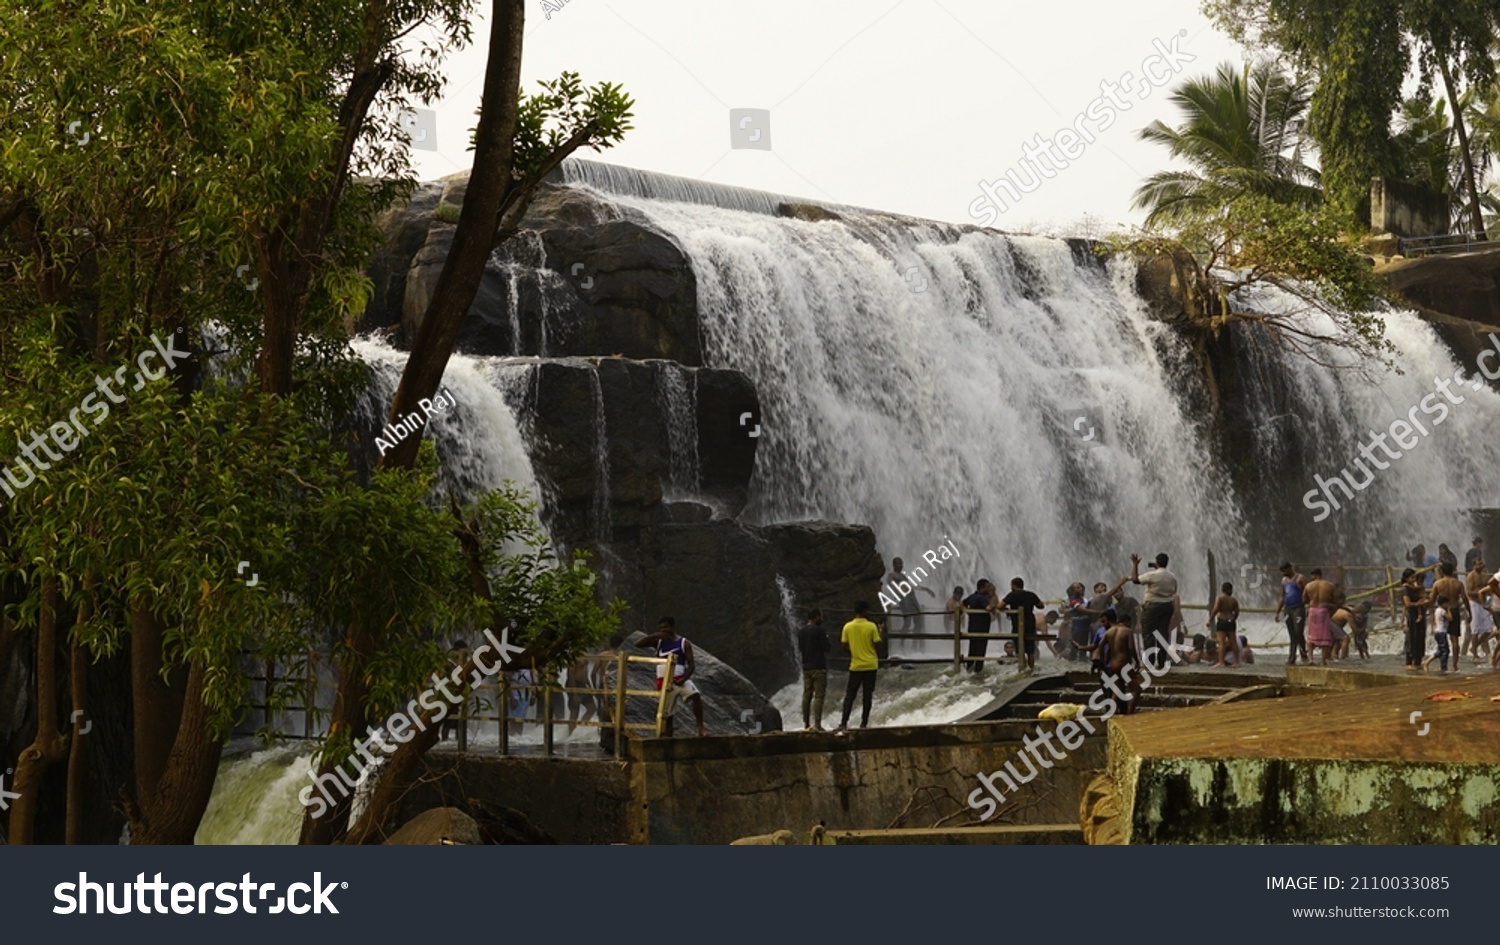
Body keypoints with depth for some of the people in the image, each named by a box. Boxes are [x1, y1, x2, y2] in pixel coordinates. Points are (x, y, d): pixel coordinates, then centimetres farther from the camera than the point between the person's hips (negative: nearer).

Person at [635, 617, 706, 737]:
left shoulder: (684, 643, 1)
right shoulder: (658, 641, 9)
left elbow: (692, 665, -4)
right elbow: (638, 643, -1)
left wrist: (683, 679, -20)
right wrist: (655, 635, -10)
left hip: (679, 680, -3)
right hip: (664, 683, 3)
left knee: (695, 695, -31)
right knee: (666, 715, 4)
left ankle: (700, 728, -29)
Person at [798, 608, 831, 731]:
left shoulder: (801, 632, 9)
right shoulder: (819, 630, -12)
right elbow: (827, 647, -11)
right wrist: (829, 643, 9)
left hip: (806, 667, 7)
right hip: (819, 667, -6)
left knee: (806, 695, 8)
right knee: (818, 696, -7)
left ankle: (806, 724, 8)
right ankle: (816, 724, -14)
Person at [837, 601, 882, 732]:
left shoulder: (848, 627, -4)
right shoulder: (871, 626, -8)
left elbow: (844, 644, 1)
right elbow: (877, 643, -6)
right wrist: (880, 633, 11)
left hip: (855, 666, 1)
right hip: (870, 665, -1)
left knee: (850, 695, 6)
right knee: (868, 695, 7)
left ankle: (844, 723, -2)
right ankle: (864, 723, 6)